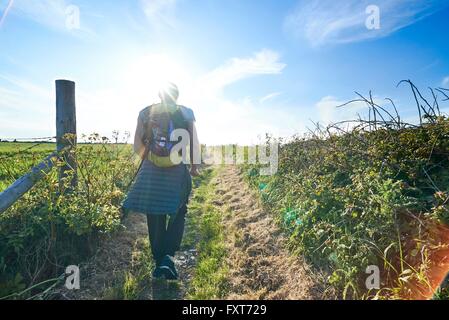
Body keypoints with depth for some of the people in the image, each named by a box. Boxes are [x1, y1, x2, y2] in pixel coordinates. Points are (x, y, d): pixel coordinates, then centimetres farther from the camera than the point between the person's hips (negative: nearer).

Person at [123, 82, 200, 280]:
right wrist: (194, 166, 13)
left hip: (151, 172, 2)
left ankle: (159, 261, 24)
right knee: (178, 215, 14)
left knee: (155, 218, 14)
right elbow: (194, 144, -2)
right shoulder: (186, 113, 1)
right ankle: (168, 256, -2)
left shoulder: (145, 113, 5)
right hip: (178, 172, -1)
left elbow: (137, 147, 2)